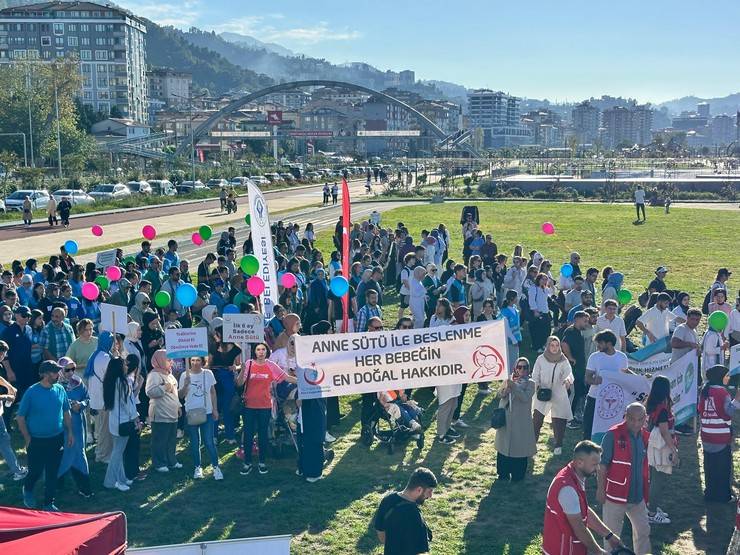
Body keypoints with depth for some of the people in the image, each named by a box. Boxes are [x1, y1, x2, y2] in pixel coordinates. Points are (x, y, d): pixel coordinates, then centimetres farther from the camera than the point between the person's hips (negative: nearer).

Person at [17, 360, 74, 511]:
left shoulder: (60, 390, -2)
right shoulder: (32, 392, -15)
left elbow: (66, 413, 10)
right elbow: (21, 417, -8)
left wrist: (70, 432, 8)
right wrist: (28, 439, -8)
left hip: (56, 439, 3)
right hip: (37, 441, -3)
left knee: (52, 473, 9)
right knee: (35, 471, 9)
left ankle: (49, 503, 23)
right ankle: (27, 490, 41)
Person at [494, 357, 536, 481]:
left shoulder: (530, 383, -1)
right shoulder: (509, 380, 11)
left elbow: (525, 397, -17)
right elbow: (499, 395, 4)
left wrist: (514, 386, -25)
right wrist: (505, 389, -18)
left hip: (521, 421, -4)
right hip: (505, 419, 4)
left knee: (519, 447, 0)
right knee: (504, 446, 9)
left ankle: (517, 475, 12)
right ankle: (503, 474, 20)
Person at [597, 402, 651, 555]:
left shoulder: (645, 436, 3)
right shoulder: (613, 435, -17)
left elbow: (644, 465, 14)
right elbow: (602, 464, -14)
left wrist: (646, 490, 16)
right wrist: (600, 489, -15)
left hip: (638, 495, 6)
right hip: (615, 495, -6)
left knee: (643, 531, 16)